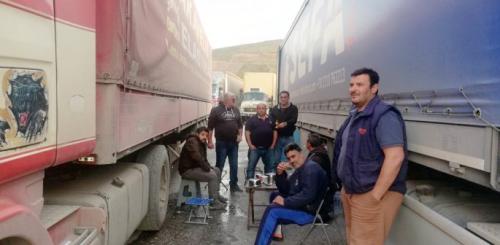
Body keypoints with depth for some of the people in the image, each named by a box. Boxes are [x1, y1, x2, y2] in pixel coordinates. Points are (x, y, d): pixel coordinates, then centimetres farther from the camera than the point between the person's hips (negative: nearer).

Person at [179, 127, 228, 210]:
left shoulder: (202, 143, 13)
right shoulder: (192, 142, -19)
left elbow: (204, 158, 17)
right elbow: (198, 158, -29)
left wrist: (209, 167, 0)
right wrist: (208, 169, -22)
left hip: (196, 167, 11)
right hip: (187, 170, -11)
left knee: (217, 171, 13)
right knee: (212, 176, -21)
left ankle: (216, 195, 21)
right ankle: (214, 202, -17)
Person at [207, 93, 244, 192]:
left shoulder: (236, 110, 9)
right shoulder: (216, 110, -7)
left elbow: (240, 124, 17)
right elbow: (210, 127, -9)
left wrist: (240, 135, 2)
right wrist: (210, 141, -12)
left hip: (233, 143, 5)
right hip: (221, 143, -4)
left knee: (234, 165, 10)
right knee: (219, 165, 4)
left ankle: (234, 184, 22)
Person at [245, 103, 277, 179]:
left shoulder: (271, 119, 8)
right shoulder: (251, 120, -1)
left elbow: (275, 132, 9)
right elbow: (247, 133, -5)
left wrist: (273, 145, 1)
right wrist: (250, 145, -12)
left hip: (268, 148, 3)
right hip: (255, 148, -3)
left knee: (270, 167, 11)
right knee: (251, 166, -2)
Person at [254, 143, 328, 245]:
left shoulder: (311, 168, -15)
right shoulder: (300, 169, 16)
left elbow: (307, 195, -28)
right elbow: (285, 190, 13)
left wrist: (286, 202, -22)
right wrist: (280, 174, -3)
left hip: (310, 211, -11)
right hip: (301, 205, 11)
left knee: (272, 210, -20)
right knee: (275, 195, 18)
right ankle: (276, 230, 10)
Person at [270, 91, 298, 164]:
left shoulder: (293, 108, 5)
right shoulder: (274, 109, 12)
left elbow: (294, 120, -12)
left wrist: (285, 123, -31)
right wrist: (275, 124, -25)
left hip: (288, 137, -2)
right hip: (277, 137, 2)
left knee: (286, 159, -2)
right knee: (276, 159, 7)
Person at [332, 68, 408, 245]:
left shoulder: (384, 116, -18)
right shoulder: (354, 115, 12)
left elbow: (395, 157, -26)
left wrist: (375, 196, -24)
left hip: (371, 195, -9)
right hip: (351, 192, 9)